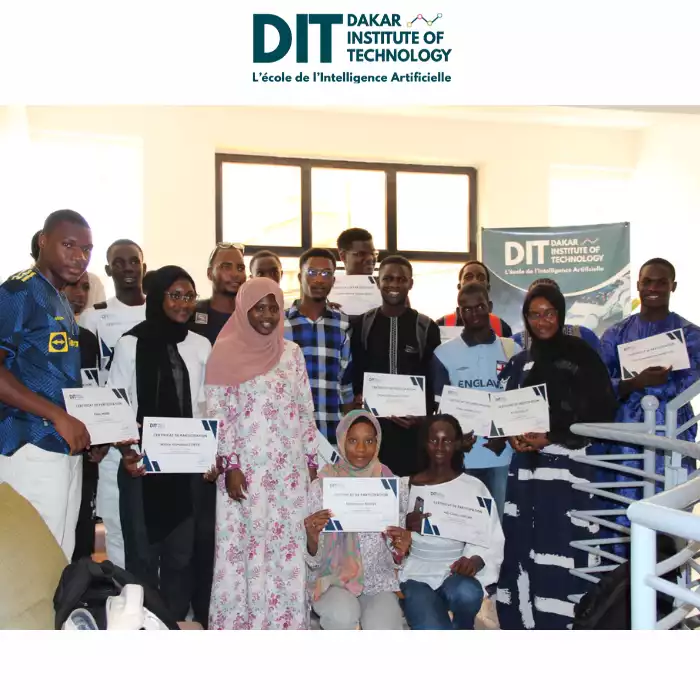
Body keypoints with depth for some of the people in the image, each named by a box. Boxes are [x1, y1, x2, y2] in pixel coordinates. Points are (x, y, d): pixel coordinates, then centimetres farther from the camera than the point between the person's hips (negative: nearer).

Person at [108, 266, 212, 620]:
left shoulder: (201, 346, 8)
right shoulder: (130, 344, -2)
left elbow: (204, 406, 11)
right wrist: (125, 451, -16)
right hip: (141, 464, -3)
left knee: (181, 551, 8)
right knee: (142, 551, 2)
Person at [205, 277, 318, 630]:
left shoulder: (291, 352, 8)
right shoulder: (227, 354, -4)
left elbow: (306, 408, 10)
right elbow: (217, 413, -6)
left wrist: (310, 458, 8)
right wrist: (229, 466, -11)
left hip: (288, 467, 4)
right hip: (245, 467, -3)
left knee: (288, 542, 7)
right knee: (243, 544, 2)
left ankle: (285, 621, 18)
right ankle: (238, 622, 14)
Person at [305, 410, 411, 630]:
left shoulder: (394, 486, -2)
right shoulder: (321, 487, -6)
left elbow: (396, 559, 5)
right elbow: (314, 561, -5)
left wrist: (401, 549, -19)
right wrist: (312, 538, -28)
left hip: (378, 581, 1)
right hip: (333, 579, -1)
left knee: (383, 630, -28)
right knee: (344, 614, -32)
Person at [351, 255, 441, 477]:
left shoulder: (426, 328, 6)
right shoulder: (361, 325, 7)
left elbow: (435, 380, 6)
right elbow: (352, 374, 9)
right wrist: (359, 400, -10)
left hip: (413, 427, 0)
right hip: (371, 425, 0)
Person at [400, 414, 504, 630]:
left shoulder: (474, 487, 1)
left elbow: (490, 541, -3)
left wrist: (475, 561, -24)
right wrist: (406, 525, -19)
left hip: (458, 571, 1)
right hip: (417, 573, -1)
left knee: (466, 594, -35)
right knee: (435, 635, -29)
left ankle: (463, 629, 0)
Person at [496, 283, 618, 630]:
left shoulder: (581, 353, 0)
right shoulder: (520, 361, 15)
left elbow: (603, 409, -4)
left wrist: (551, 438, -10)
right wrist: (514, 437, -5)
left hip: (568, 463, -4)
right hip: (526, 464, 4)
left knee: (560, 546, -8)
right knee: (523, 544, 1)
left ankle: (561, 622, 2)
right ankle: (524, 620, 11)